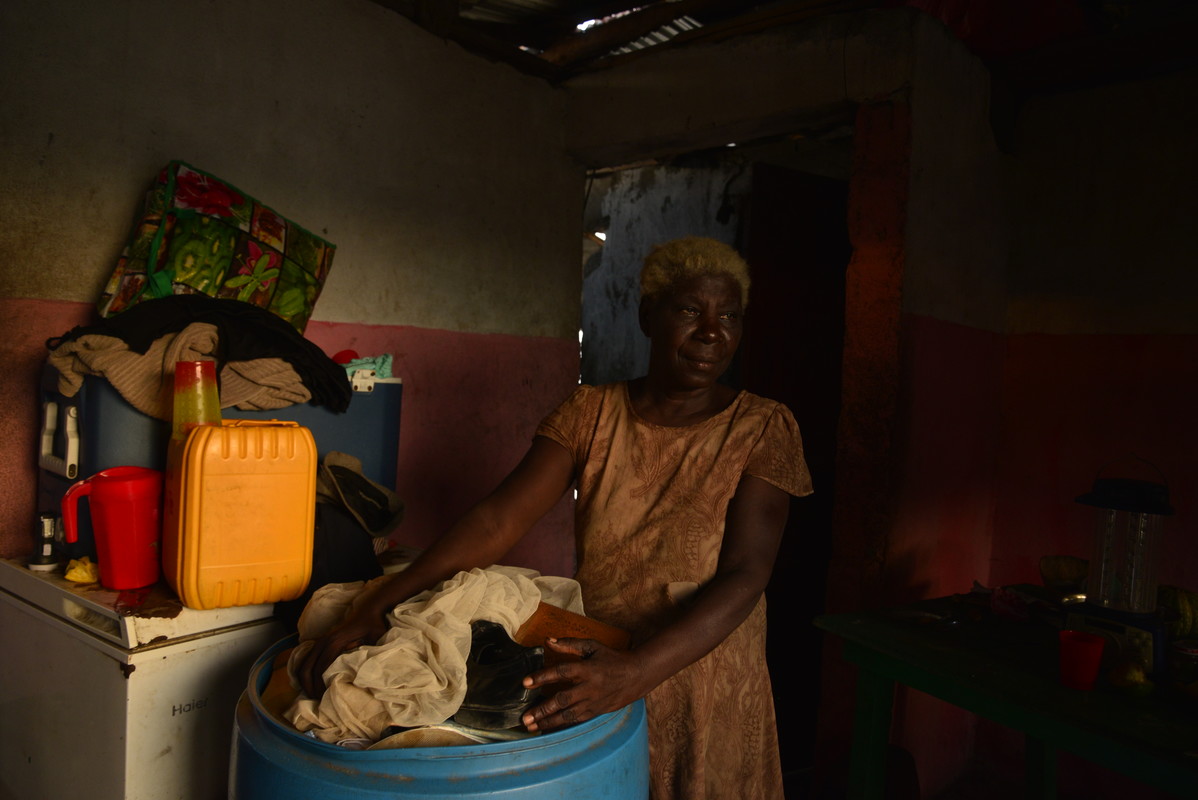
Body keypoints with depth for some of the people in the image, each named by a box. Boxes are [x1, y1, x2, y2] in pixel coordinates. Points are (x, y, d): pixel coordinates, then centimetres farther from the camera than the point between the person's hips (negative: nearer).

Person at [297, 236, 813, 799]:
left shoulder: (762, 429, -10)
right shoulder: (592, 412, -4)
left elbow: (743, 577, -21)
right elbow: (496, 520, -14)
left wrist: (635, 672, -36)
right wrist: (377, 607, -26)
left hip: (707, 707, -1)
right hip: (594, 691, 2)